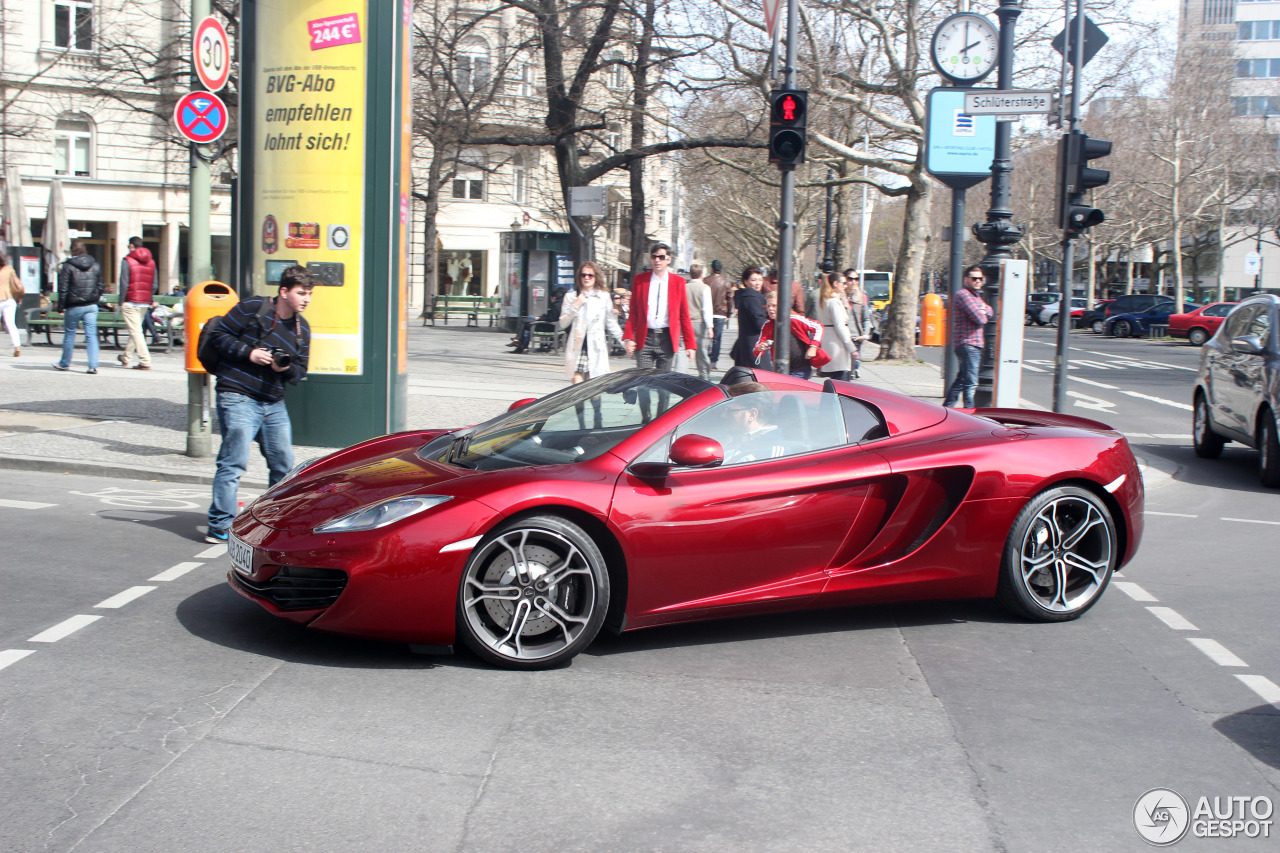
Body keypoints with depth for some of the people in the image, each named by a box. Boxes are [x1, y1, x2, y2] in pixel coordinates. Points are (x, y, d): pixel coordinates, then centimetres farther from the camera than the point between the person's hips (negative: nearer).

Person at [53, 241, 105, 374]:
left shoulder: (68, 266, -7)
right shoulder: (95, 265, 5)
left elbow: (63, 288, -8)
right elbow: (101, 286, 10)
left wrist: (61, 306, -2)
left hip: (74, 307, -3)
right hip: (91, 306, 3)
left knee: (69, 334, 11)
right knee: (91, 335, 0)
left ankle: (64, 363, 23)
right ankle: (93, 365, -9)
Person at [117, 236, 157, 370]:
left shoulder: (127, 261, -6)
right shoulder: (151, 262, 11)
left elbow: (124, 284, -10)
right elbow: (154, 285, 9)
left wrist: (121, 302, -3)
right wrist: (148, 300, 16)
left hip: (131, 302, -6)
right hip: (145, 303, 6)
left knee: (135, 331, -6)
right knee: (136, 330, 18)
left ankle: (145, 361, -14)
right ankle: (125, 357, 32)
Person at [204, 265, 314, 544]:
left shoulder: (302, 329, 12)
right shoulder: (253, 308, -5)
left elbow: (300, 371, 17)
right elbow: (220, 335, -4)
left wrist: (286, 368, -6)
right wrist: (249, 353, -15)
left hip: (274, 404, 7)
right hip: (238, 397, -7)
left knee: (284, 463, 11)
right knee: (234, 462, -11)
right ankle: (220, 527, -6)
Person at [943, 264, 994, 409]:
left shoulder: (975, 295, 22)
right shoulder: (964, 295, -12)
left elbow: (989, 312, 13)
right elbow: (980, 319, -19)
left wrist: (983, 310, -8)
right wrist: (982, 314, 3)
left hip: (976, 344, 10)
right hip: (968, 344, -10)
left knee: (961, 380, 15)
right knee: (970, 383, -12)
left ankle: (946, 409, 22)